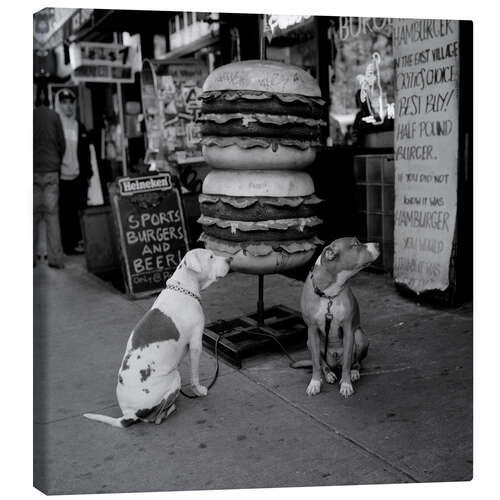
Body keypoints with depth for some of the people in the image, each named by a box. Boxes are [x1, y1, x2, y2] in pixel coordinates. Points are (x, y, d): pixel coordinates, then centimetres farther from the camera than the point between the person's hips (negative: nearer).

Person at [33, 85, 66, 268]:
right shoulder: (53, 115, 0)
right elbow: (62, 143, 0)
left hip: (33, 171, 0)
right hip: (51, 171, 0)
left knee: (33, 216, 6)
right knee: (52, 215, 2)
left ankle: (32, 257, 7)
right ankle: (55, 258, 1)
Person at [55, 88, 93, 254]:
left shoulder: (80, 127, 13)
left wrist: (87, 174, 12)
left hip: (78, 178, 4)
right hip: (60, 178, -4)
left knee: (79, 211, 4)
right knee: (64, 213, 0)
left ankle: (78, 241, 12)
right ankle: (67, 245, 6)